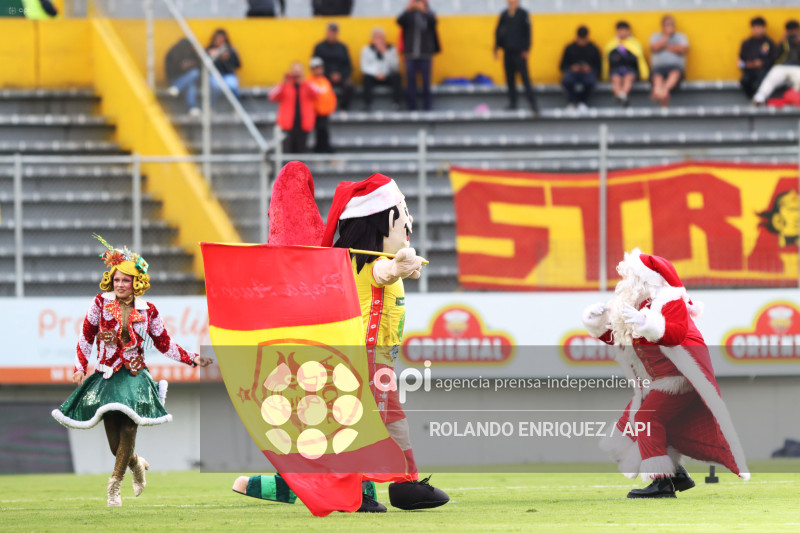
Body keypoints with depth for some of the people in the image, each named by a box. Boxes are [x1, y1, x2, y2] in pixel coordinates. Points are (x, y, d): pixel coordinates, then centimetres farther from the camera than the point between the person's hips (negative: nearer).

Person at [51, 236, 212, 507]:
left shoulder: (147, 311, 2)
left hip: (134, 378, 0)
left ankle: (115, 486, -4)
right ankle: (137, 465, 31)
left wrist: (192, 360, 7)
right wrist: (80, 368, 1)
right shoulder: (101, 303, 0)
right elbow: (86, 336, 7)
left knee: (128, 431, -17)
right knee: (115, 444, -3)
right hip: (106, 377, 0)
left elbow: (164, 344, 12)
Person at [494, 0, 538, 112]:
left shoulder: (523, 14, -2)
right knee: (510, 78, 7)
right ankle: (512, 102, 15)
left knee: (525, 77, -9)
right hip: (508, 52, 4)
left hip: (520, 52, -4)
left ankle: (532, 102, -9)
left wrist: (527, 49, -9)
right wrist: (496, 49, 11)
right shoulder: (504, 15, 9)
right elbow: (498, 32, 14)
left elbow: (528, 32, -3)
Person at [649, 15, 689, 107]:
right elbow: (654, 48, 0)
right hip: (659, 66, 0)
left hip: (675, 66, 0)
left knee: (675, 73, -39)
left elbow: (683, 50, 0)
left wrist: (666, 46, 4)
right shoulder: (655, 36, 21)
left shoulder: (680, 36, 20)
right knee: (657, 76, -37)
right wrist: (666, 36, 3)